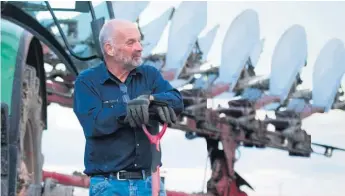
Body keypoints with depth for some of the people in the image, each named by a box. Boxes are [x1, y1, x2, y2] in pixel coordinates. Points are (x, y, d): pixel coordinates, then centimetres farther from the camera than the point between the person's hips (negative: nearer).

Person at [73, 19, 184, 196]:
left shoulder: (150, 74, 12)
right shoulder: (87, 81, 1)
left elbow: (177, 102, -5)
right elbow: (94, 123, -15)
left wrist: (151, 99, -24)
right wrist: (131, 108, -20)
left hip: (149, 182, 3)